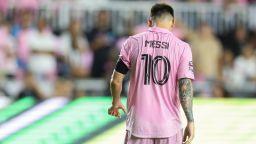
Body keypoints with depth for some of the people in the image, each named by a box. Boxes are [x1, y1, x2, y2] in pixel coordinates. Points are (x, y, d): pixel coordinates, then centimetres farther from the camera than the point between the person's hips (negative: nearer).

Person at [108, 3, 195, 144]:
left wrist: (115, 102, 22)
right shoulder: (182, 48, -3)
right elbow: (185, 86, -11)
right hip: (169, 127, -1)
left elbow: (116, 80, 3)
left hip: (138, 124, 1)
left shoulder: (133, 42, 1)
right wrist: (190, 121, -10)